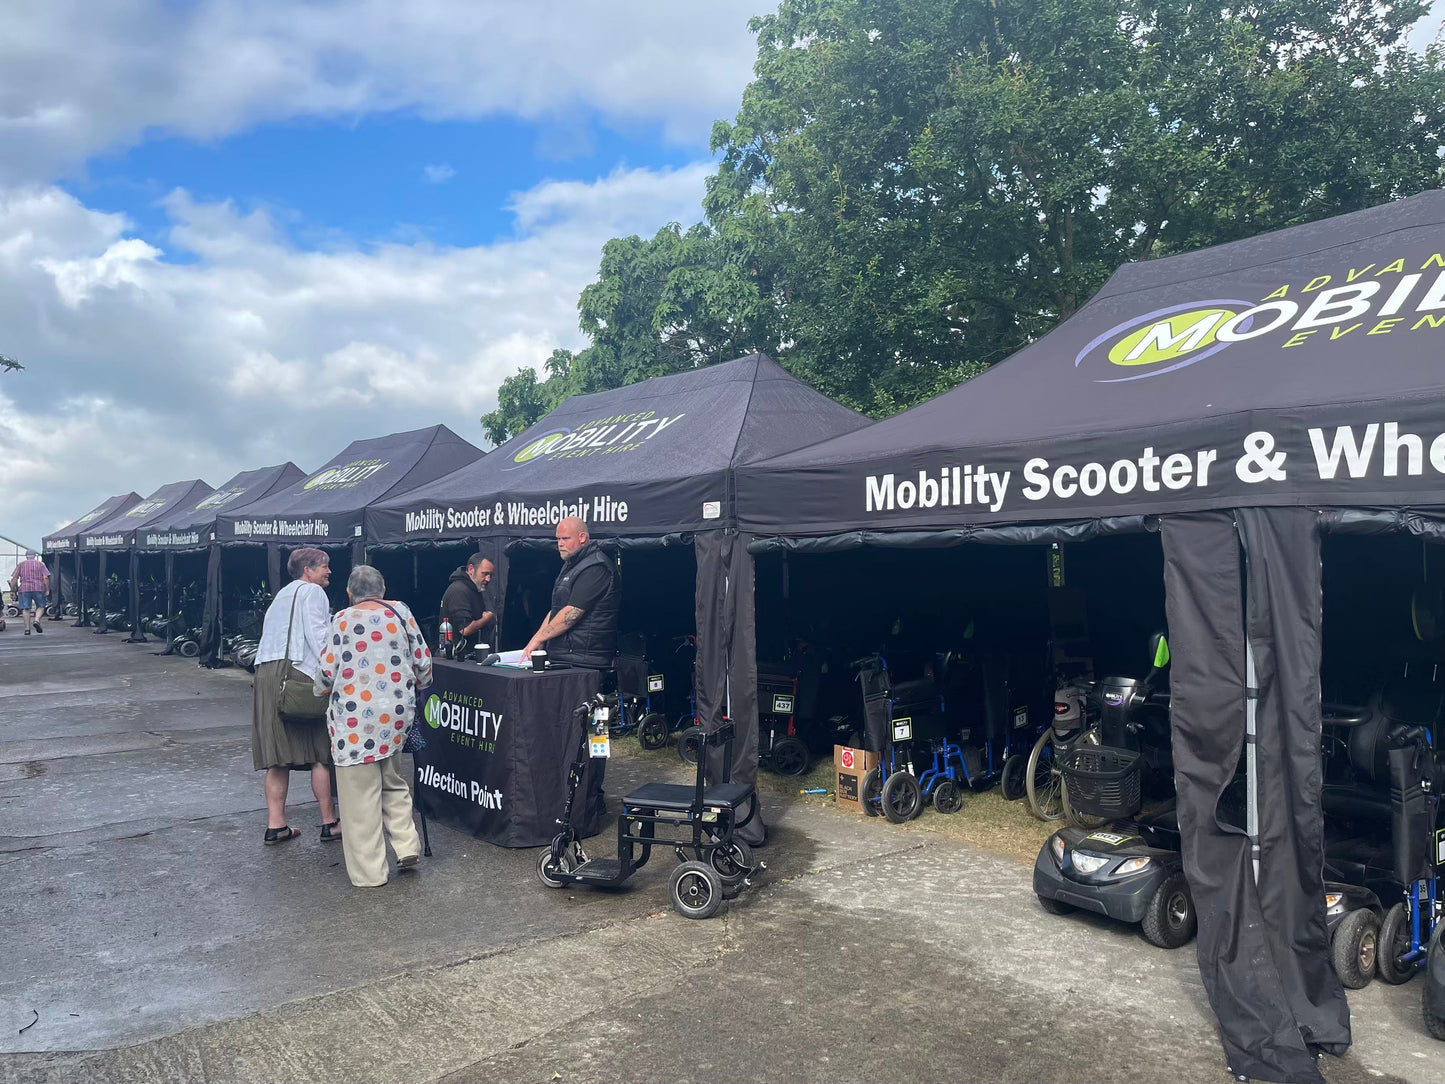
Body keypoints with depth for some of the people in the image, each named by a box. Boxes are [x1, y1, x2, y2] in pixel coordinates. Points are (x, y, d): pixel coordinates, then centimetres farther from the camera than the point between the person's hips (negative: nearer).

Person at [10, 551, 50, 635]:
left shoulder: (21, 564, 12)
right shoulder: (40, 564, 8)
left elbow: (14, 578, 5)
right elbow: (46, 577, -2)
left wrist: (12, 591, 7)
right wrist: (47, 590, -1)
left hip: (24, 589, 1)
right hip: (38, 589, -1)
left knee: (25, 609, 3)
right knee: (40, 606, 11)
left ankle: (27, 628, -1)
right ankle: (36, 620, -13)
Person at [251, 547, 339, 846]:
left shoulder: (282, 594, 27)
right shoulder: (312, 591, 0)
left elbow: (272, 635, 23)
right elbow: (317, 634, -12)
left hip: (266, 674, 8)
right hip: (297, 672, -8)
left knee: (278, 755, 8)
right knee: (320, 752, -2)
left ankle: (275, 826, 9)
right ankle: (329, 823, 1)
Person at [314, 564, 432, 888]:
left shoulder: (343, 619, -5)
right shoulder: (400, 613, 4)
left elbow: (328, 670, -6)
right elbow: (423, 662, 7)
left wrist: (322, 690, 15)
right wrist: (417, 684, 26)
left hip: (354, 718, -4)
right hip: (397, 714, 4)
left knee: (361, 794, 4)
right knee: (391, 779, 23)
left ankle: (369, 872, 10)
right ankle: (406, 844, 12)